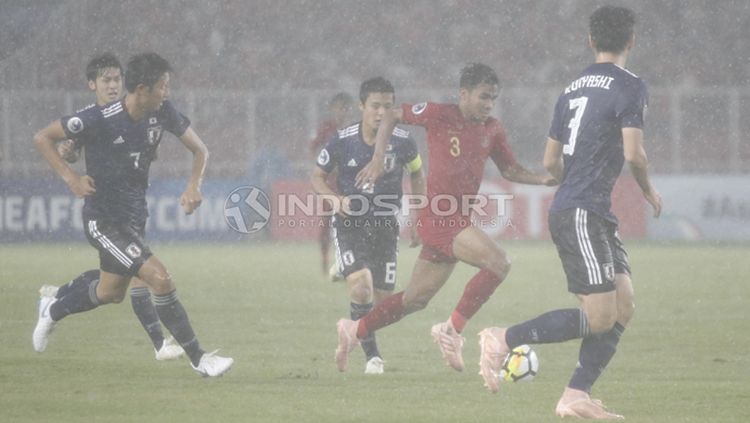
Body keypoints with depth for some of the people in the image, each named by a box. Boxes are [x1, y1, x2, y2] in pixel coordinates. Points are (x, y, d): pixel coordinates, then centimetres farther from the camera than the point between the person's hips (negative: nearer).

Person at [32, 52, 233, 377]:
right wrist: (71, 179, -18)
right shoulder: (100, 119, -23)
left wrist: (194, 186, -11)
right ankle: (198, 359, -11)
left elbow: (200, 149, 6)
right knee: (160, 279, -20)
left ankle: (52, 311, 51)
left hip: (133, 216, 8)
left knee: (111, 293, 23)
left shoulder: (163, 114, -6)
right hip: (103, 219, -8)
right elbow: (42, 138, -13)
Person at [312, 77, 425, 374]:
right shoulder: (342, 141, -10)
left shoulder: (402, 142, -8)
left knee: (383, 299, 4)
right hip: (350, 225, -2)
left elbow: (416, 173, 13)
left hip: (386, 226, 2)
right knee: (361, 286, -24)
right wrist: (336, 201, -15)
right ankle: (372, 355, -11)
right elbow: (317, 177, 4)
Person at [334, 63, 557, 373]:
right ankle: (452, 329, -16)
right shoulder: (439, 115, -7)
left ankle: (355, 331, 30)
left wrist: (541, 180, 1)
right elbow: (392, 117, 5)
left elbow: (510, 169, 18)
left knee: (416, 299, 15)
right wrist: (378, 159, -3)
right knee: (498, 263, -23)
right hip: (439, 217, -8)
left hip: (459, 221, 8)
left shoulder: (492, 130, 11)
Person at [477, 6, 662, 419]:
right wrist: (648, 189, 1)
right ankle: (503, 339, -5)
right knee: (599, 318, -8)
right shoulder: (630, 87, -9)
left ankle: (576, 396, 4)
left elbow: (551, 161, 19)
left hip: (594, 215, 9)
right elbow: (633, 152, -18)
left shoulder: (572, 89, 15)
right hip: (581, 214, -9)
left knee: (623, 306, 7)